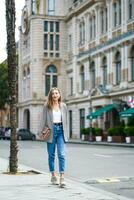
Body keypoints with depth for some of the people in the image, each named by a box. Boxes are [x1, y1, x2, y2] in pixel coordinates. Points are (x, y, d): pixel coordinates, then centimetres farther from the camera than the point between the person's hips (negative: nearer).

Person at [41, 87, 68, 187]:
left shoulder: (63, 106, 8)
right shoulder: (47, 106, 2)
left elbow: (66, 120, 11)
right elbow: (44, 120, 3)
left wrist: (66, 133, 7)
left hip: (61, 130, 1)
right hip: (51, 130, -1)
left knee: (62, 154, -9)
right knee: (51, 154, 8)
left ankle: (62, 177, -12)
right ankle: (53, 175, 21)